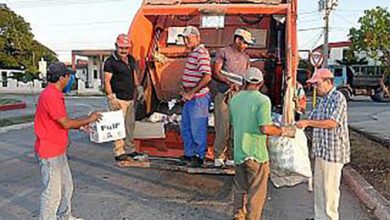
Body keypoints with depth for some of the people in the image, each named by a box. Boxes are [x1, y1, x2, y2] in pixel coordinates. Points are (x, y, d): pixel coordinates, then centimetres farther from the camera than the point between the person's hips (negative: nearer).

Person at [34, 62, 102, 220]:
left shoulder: (55, 94, 11)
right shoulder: (50, 96, -22)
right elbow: (66, 123, -22)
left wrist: (82, 124, 7)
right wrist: (88, 120, -8)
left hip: (59, 150, 11)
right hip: (49, 153, -11)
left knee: (66, 185, 21)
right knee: (53, 192, -2)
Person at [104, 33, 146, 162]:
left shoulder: (131, 59, 14)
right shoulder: (110, 62, -9)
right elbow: (107, 81, -13)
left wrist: (139, 88, 12)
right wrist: (111, 98, -20)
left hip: (130, 98, 8)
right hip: (118, 99, -8)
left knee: (130, 125, 14)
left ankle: (130, 150, 25)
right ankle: (119, 153, 1)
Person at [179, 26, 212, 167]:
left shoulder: (201, 53, -17)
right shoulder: (192, 53, 14)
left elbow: (207, 77, -26)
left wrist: (191, 93, -22)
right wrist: (185, 91, 12)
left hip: (198, 98, -10)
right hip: (189, 98, 10)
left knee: (198, 129, 3)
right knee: (185, 128, 19)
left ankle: (200, 156, 17)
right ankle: (189, 154, 33)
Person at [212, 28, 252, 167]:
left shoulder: (245, 57, 18)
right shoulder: (223, 52, 2)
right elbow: (215, 73, -6)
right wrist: (229, 83, -20)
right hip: (224, 96, -5)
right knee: (223, 127, -6)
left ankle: (231, 157, 11)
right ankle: (218, 157, 6)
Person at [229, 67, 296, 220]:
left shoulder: (234, 99, 4)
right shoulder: (263, 100, -15)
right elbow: (265, 128, -24)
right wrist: (283, 131, -9)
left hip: (238, 152, 6)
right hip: (256, 154, -6)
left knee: (240, 189, 21)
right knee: (256, 193, 8)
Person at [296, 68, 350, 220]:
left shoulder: (338, 98, -13)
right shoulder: (323, 100, 14)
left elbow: (332, 123, -23)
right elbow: (313, 117, 20)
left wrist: (307, 123, -21)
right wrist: (298, 124, 4)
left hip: (333, 151, -9)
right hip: (321, 151, 9)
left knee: (330, 187, 0)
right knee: (319, 186, 16)